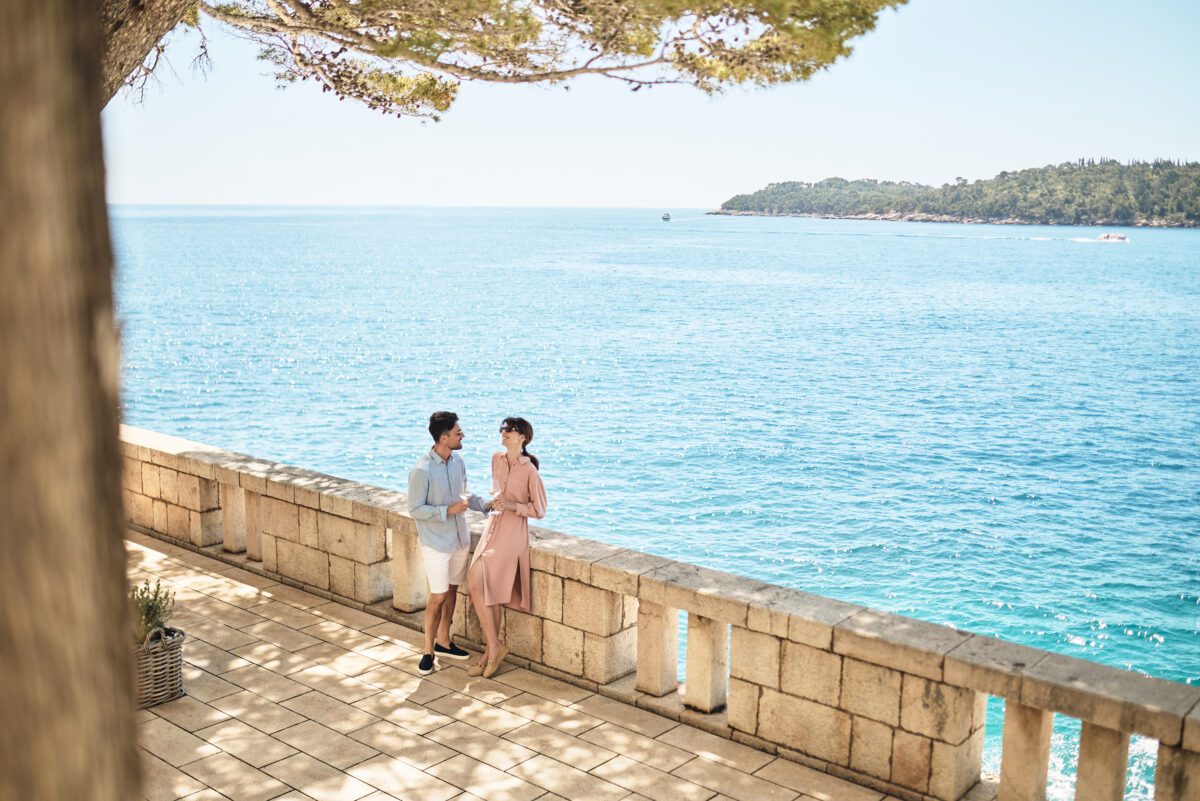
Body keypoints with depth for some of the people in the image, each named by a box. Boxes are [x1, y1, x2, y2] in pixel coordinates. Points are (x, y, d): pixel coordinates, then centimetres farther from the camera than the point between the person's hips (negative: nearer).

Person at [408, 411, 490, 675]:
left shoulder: (458, 461, 1)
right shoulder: (422, 471, -22)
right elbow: (415, 509, -18)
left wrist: (485, 505, -1)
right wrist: (449, 510, -25)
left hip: (460, 539, 7)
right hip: (436, 544, -7)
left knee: (452, 591, 17)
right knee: (438, 597, -1)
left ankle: (443, 642, 32)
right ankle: (428, 651, 15)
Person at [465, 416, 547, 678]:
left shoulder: (529, 470, -12)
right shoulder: (497, 459, 7)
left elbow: (539, 511, -8)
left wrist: (513, 506, -20)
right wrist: (493, 502, 13)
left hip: (513, 531, -7)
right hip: (493, 526, 7)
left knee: (478, 586, -11)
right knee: (487, 592, 3)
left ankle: (493, 649, 2)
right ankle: (493, 649, 14)